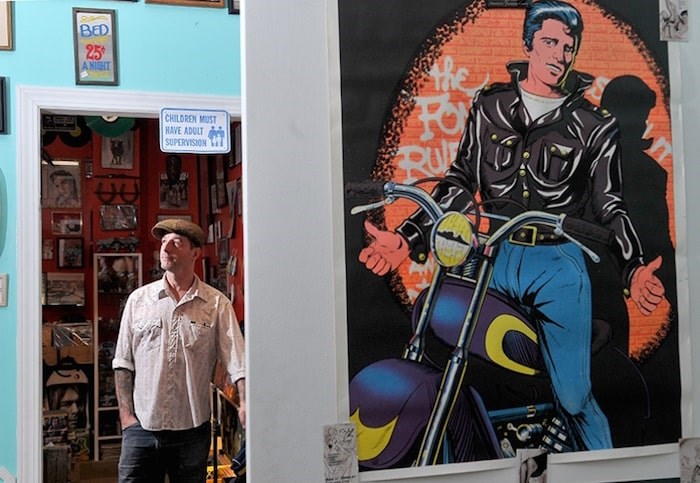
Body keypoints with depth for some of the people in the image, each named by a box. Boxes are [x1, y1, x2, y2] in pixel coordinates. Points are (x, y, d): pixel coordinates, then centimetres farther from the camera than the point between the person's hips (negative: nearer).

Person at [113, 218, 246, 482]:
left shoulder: (217, 304, -1)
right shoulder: (138, 299, 4)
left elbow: (236, 360, -7)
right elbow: (123, 363, 7)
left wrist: (246, 402, -22)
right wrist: (126, 414, 0)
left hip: (192, 429, 0)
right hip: (142, 425, 1)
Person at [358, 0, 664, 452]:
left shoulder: (595, 125, 7)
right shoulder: (490, 106, 11)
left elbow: (611, 206, 8)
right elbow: (458, 181, 11)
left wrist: (635, 268, -9)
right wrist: (407, 238, 0)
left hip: (558, 266, -1)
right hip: (491, 258, 2)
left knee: (573, 396, -2)